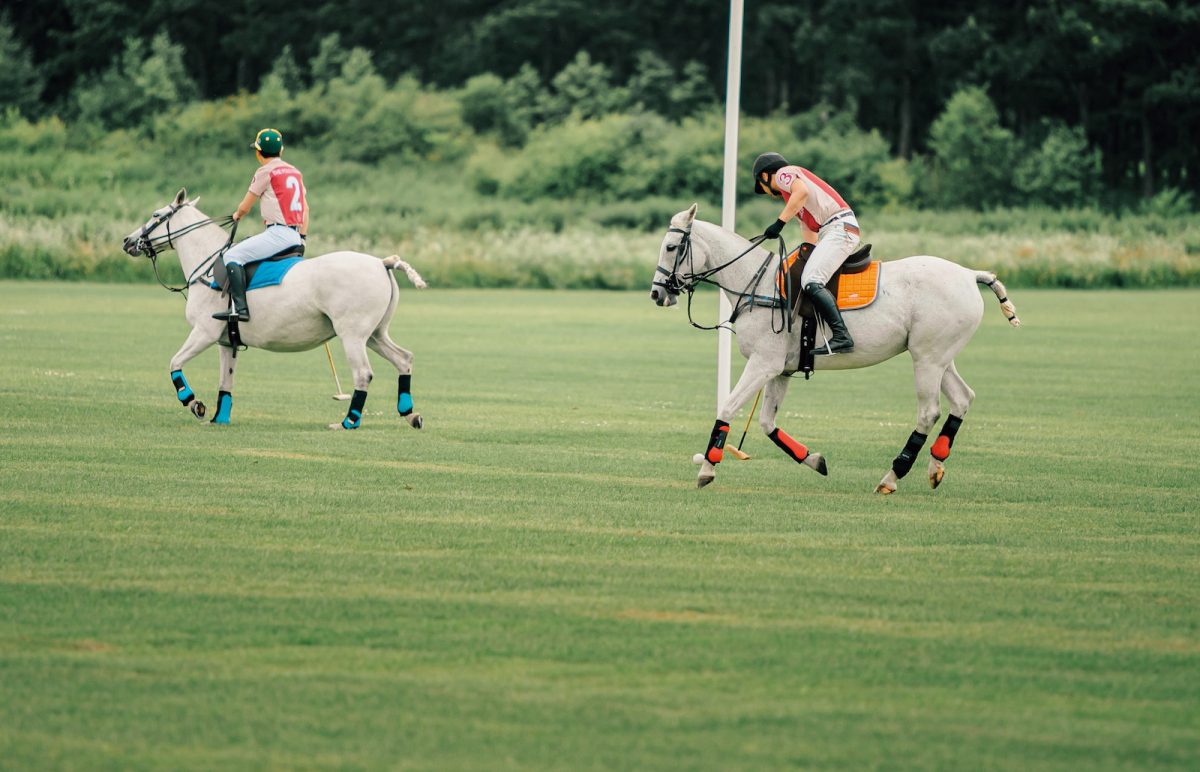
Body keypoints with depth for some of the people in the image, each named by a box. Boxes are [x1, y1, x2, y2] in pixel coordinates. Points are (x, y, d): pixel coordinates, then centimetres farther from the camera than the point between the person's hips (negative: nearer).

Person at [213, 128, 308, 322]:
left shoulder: (266, 171, -5)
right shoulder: (295, 172, 18)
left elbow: (245, 207, 1)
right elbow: (305, 208, 18)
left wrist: (237, 216, 22)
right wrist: (303, 237, 21)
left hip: (278, 232, -9)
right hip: (296, 236, 9)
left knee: (233, 255, -12)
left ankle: (239, 307, -26)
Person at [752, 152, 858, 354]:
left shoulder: (784, 173, 6)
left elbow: (802, 191, -16)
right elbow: (810, 234, 33)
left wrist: (780, 222, -17)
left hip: (839, 227, -10)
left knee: (811, 281, -23)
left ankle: (841, 336, -35)